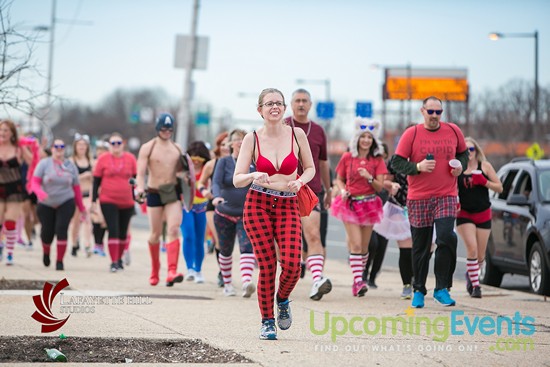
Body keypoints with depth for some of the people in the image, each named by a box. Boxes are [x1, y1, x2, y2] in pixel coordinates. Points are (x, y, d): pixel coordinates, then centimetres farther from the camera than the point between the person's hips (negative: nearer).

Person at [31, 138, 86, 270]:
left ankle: (60, 261, -10)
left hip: (66, 203, 0)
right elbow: (34, 183, -9)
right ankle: (46, 252, 35)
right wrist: (39, 192, -31)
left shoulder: (70, 166, 4)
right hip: (46, 205, 0)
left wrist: (81, 208, 9)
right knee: (47, 233, 0)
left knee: (61, 229, -18)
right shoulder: (44, 164, -3)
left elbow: (76, 188, 9)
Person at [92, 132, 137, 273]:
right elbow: (96, 181, 3)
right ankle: (114, 262, -12)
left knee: (123, 232, 11)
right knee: (113, 231, -11)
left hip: (127, 202, 3)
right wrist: (94, 201, 0)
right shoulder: (103, 159, 0)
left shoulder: (130, 158, 4)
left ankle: (119, 259, 28)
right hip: (108, 202, -3)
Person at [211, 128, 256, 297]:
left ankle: (246, 282, -34)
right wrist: (217, 196, -34)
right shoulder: (224, 162, -1)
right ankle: (227, 284, 29)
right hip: (225, 213, 0)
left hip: (247, 215, 0)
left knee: (247, 247, -20)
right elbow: (216, 182, -15)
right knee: (225, 251, 11)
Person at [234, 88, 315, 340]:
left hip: (288, 206, 1)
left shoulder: (296, 134, 2)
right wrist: (254, 176, -22)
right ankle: (267, 322, 10)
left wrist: (299, 181, -7)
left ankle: (282, 300, 17)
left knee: (291, 263, -16)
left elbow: (310, 168, 14)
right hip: (258, 204, -1)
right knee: (267, 265, -7)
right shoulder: (252, 139, 0)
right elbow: (237, 179, -1)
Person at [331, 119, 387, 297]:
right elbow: (339, 179, 11)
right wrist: (343, 190, -9)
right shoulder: (347, 158, 1)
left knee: (364, 246, 7)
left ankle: (358, 281, 19)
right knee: (355, 244, -12)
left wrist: (369, 178, -19)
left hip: (369, 204, 2)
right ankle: (358, 281, -18)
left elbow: (380, 187, -1)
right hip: (350, 203, -2)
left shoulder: (377, 160, 2)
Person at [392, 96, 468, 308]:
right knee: (420, 247, 6)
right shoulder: (411, 134, -1)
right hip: (418, 199, 0)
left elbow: (463, 153, 22)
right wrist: (418, 167, -16)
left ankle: (442, 288, -7)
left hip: (447, 196, 1)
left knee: (446, 238, -17)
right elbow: (396, 163, -1)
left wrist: (460, 165, 0)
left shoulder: (453, 131, 6)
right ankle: (418, 291, 19)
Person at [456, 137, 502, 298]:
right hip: (464, 214, -2)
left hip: (483, 214, 2)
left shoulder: (485, 166, 1)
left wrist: (484, 182, -15)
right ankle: (475, 285, -9)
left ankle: (470, 274, 37)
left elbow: (499, 188, 1)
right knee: (472, 248, -18)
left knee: (480, 255, 7)